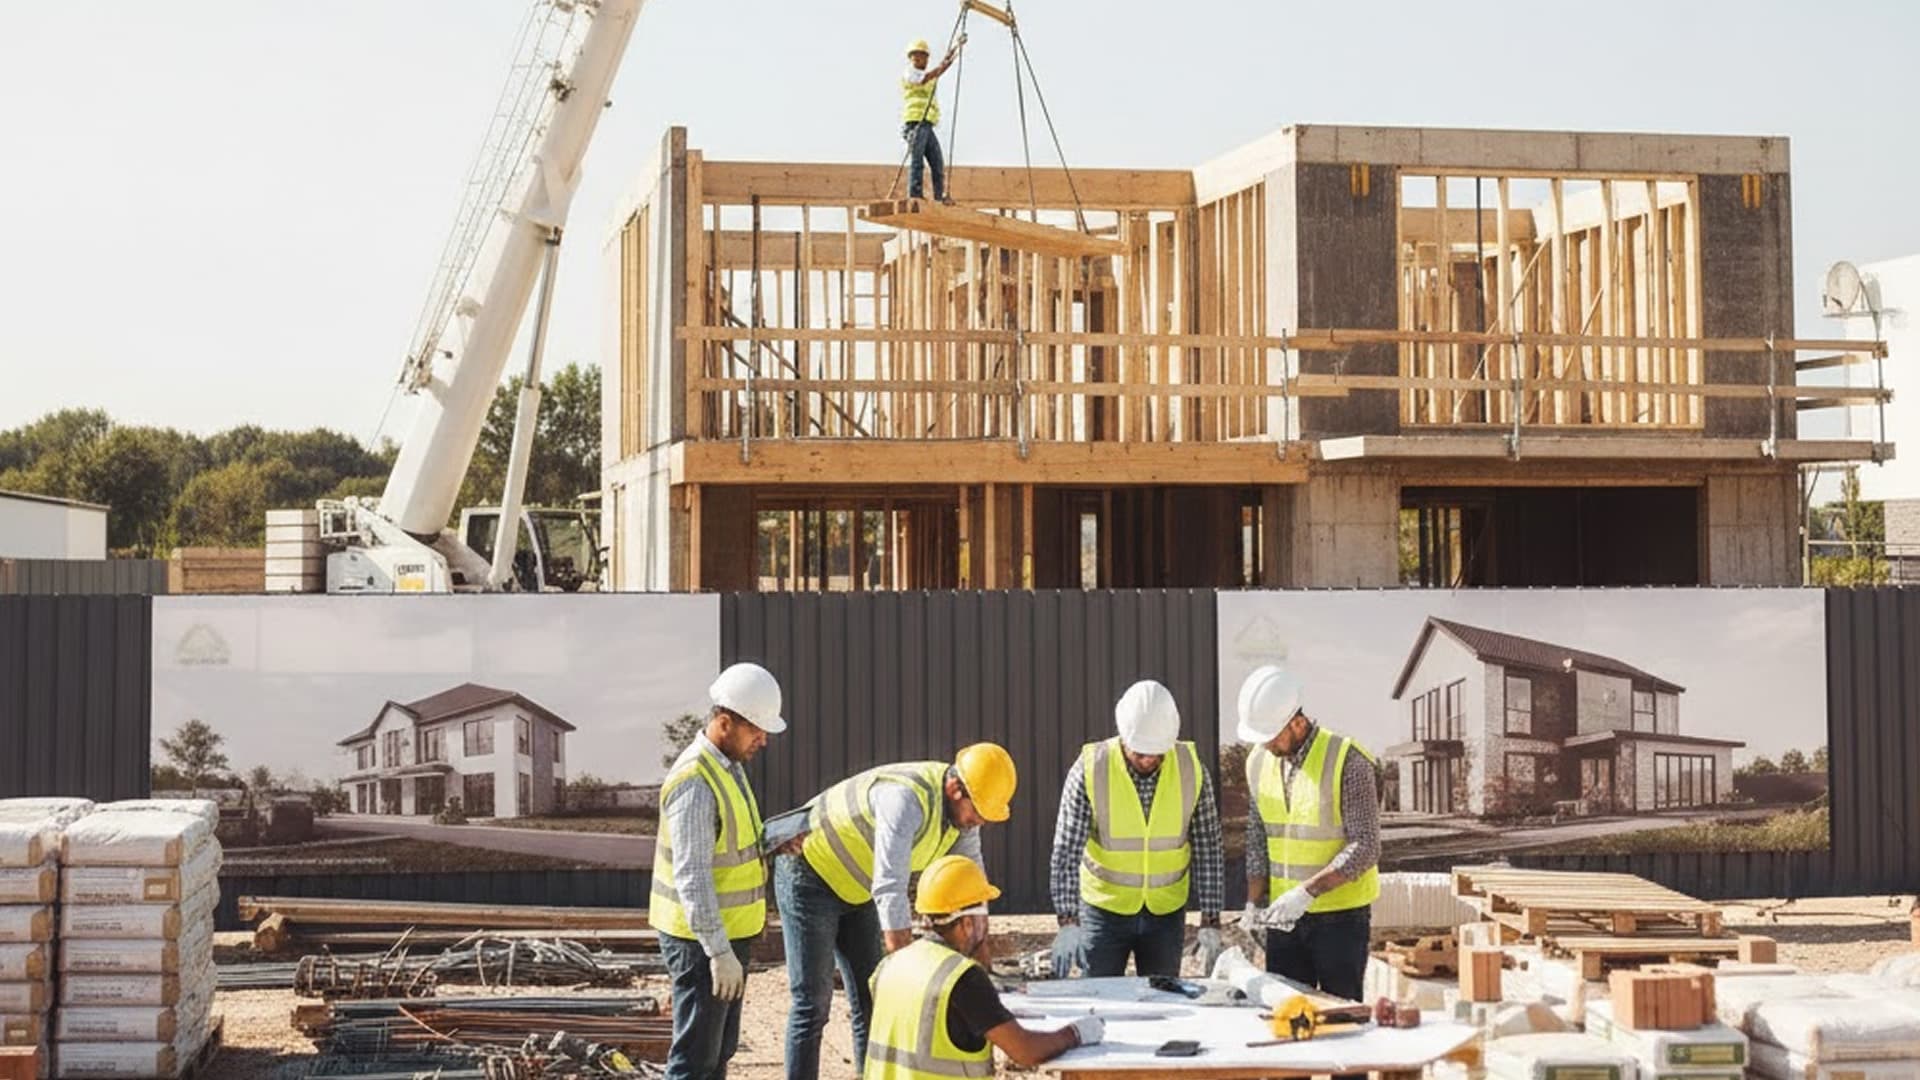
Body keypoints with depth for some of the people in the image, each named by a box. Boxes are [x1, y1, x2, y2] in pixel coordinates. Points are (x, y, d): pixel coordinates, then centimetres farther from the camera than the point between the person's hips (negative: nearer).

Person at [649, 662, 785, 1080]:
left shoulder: (728, 765, 8)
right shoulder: (695, 782, -24)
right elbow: (691, 877, -27)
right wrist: (719, 951, -28)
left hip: (727, 934, 10)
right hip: (701, 940, -10)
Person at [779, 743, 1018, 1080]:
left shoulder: (962, 810, -9)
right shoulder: (907, 799, -36)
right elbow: (890, 888, -40)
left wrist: (979, 954, -7)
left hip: (855, 889, 9)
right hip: (809, 875, -9)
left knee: (871, 1001, 8)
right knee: (812, 1003, -9)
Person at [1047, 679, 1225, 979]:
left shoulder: (1191, 769, -10)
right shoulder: (1090, 769, -16)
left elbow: (1207, 850, -4)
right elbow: (1066, 853, -16)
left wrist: (1210, 922, -8)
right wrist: (1068, 921, -24)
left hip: (1166, 912, 2)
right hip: (1104, 909, -1)